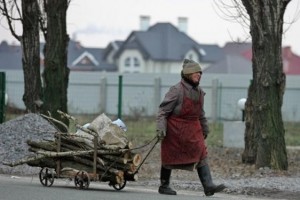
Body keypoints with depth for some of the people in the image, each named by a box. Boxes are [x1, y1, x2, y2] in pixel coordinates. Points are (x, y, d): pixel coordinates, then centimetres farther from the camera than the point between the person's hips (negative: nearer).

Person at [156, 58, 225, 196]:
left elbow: (201, 113, 20)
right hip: (175, 130, -6)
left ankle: (208, 186, -11)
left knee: (201, 156, -6)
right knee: (170, 158, 7)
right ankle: (164, 186, 22)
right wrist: (160, 128, -22)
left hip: (192, 130, 6)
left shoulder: (199, 92, 7)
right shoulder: (177, 90, -15)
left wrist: (205, 128, 24)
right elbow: (163, 110, -14)